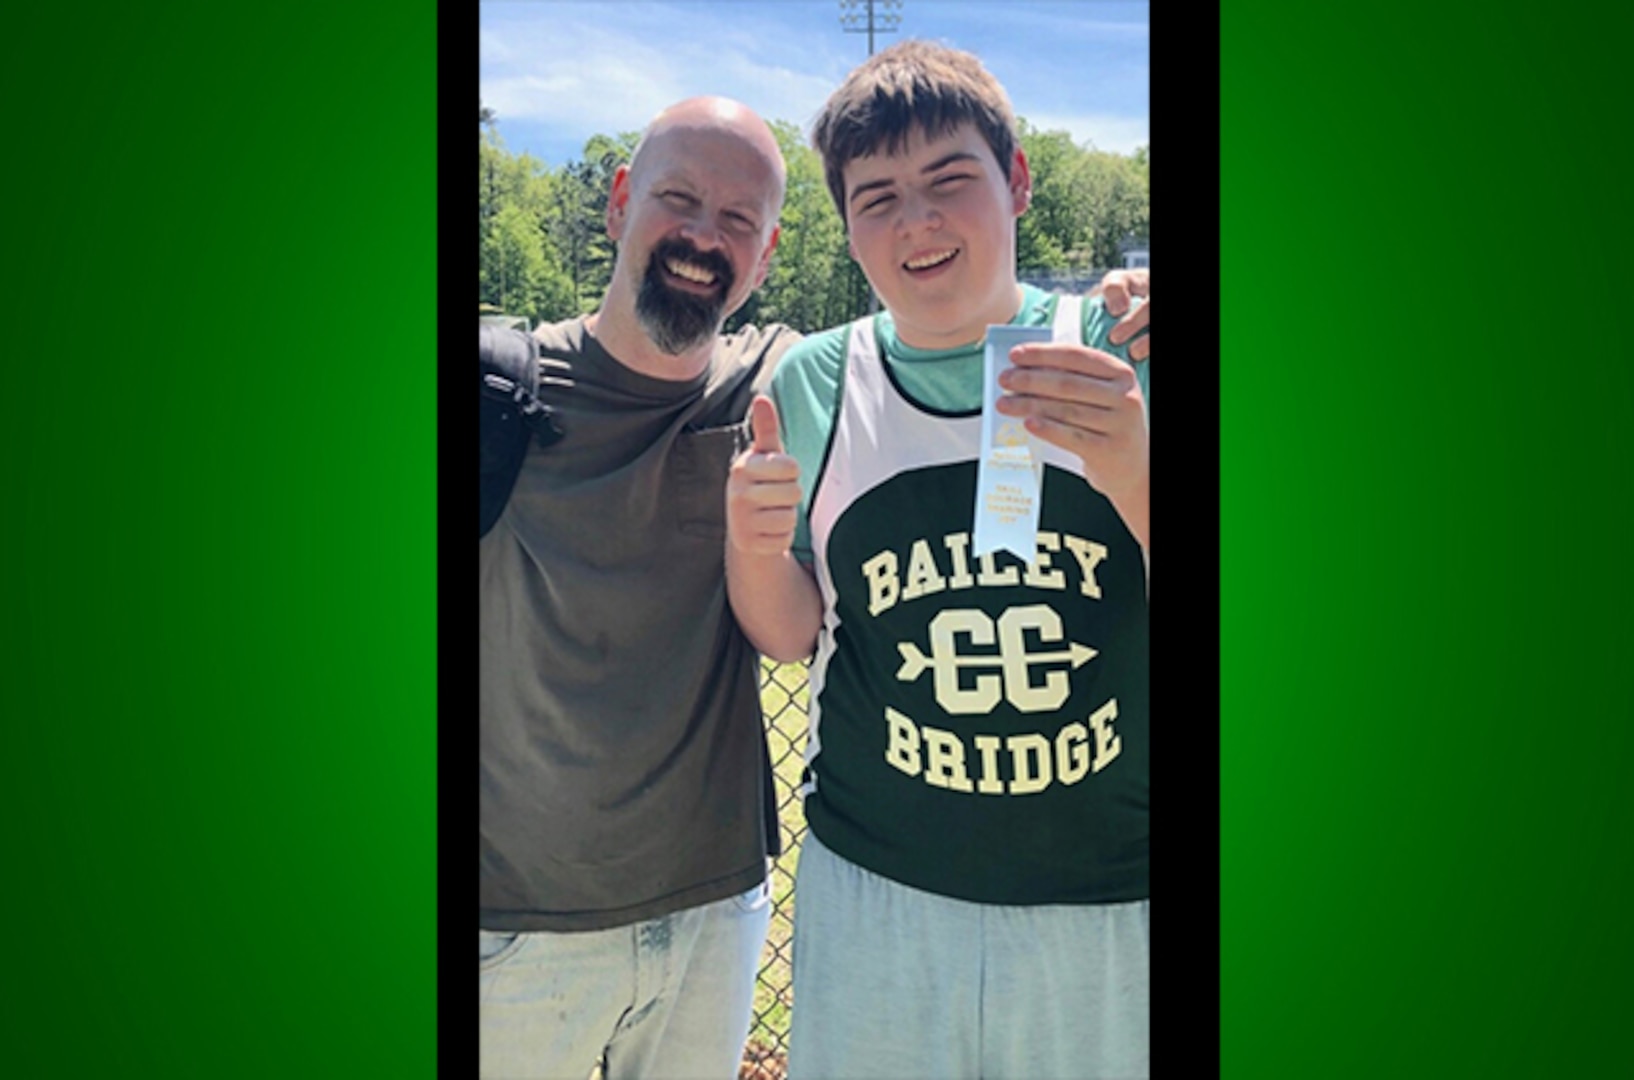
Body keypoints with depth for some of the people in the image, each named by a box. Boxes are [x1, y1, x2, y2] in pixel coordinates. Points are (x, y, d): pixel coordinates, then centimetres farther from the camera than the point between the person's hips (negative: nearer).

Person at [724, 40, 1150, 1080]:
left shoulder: (1118, 352, -7)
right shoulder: (812, 384, -3)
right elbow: (790, 636, 7)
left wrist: (1133, 477, -26)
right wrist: (753, 543, -14)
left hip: (1110, 897, 0)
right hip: (874, 895, 1)